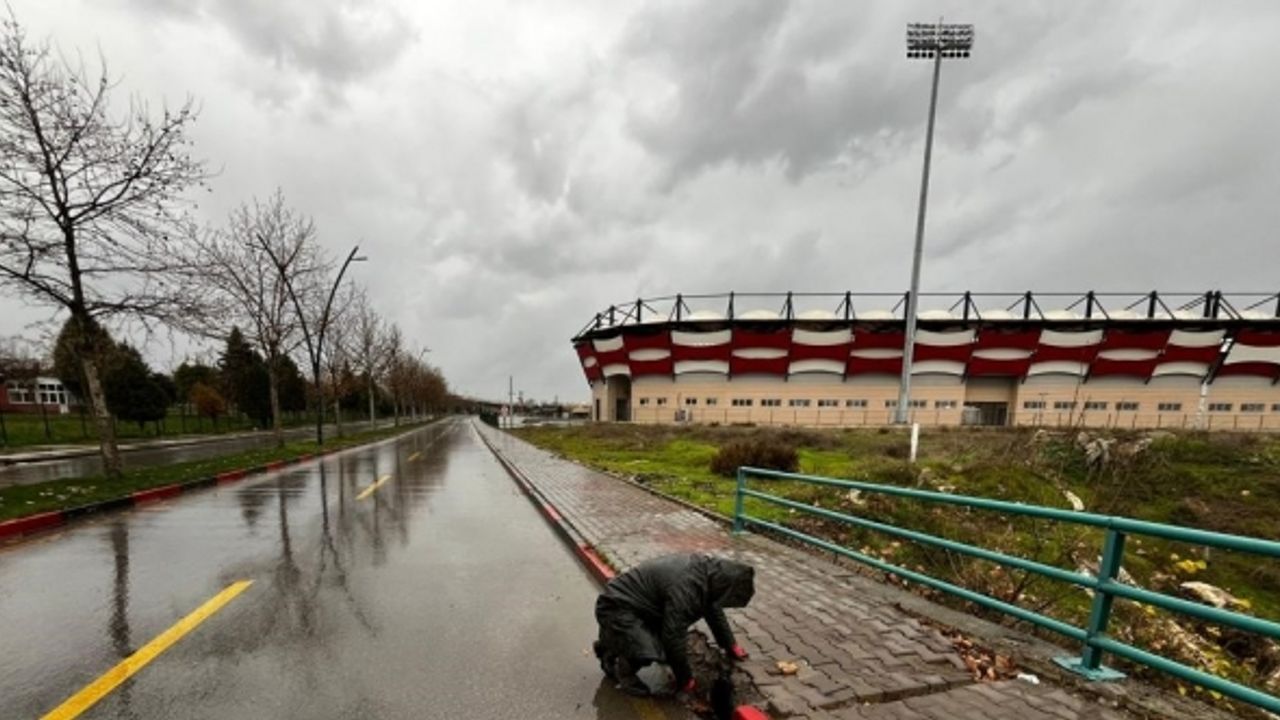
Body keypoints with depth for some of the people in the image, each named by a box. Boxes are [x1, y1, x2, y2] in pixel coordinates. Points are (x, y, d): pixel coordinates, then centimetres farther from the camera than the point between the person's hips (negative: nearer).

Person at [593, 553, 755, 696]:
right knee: (650, 651, -27)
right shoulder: (685, 588, -32)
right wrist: (685, 679, -9)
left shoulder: (707, 568, -2)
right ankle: (622, 669, 4)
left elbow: (713, 609, 16)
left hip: (635, 604, 10)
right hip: (616, 607, -9)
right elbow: (674, 637, -25)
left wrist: (730, 645, 21)